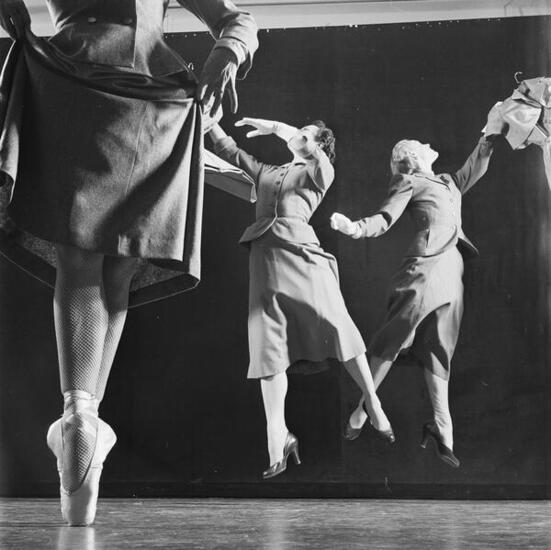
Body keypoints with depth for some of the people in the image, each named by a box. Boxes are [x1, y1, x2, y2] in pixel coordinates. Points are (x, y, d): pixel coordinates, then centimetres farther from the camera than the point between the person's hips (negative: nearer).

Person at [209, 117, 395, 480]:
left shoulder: (320, 173, 14)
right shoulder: (267, 173, 29)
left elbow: (314, 152, -8)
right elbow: (228, 149, 29)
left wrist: (275, 126, -9)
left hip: (301, 253, -3)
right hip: (266, 259, 4)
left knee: (337, 326, -12)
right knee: (269, 345, -6)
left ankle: (372, 402, 3)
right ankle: (278, 436, -9)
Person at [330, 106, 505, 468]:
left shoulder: (449, 182, 26)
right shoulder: (409, 184, 5)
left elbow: (475, 169, 42)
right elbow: (385, 220, -5)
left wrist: (492, 132, 41)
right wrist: (355, 228, -24)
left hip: (451, 275, 7)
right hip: (423, 270, -7)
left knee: (439, 350, 4)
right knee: (393, 341, -7)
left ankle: (442, 427, 3)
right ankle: (362, 408, 0)